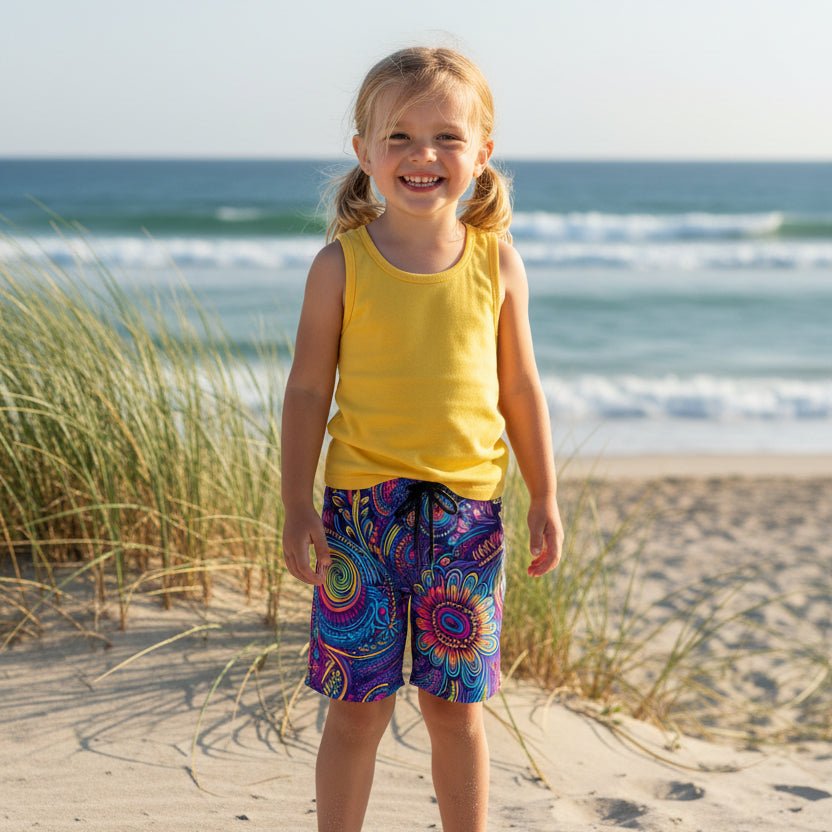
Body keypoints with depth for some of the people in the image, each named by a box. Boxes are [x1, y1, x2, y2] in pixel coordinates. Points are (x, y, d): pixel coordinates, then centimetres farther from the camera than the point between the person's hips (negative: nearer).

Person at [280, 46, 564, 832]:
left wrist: (544, 498, 8)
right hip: (363, 504, -1)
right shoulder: (341, 265, -4)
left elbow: (520, 387, 8)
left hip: (467, 508, 2)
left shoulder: (497, 262, 1)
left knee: (455, 707, 11)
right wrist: (297, 506, -5)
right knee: (358, 705, 6)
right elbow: (308, 389, -1)